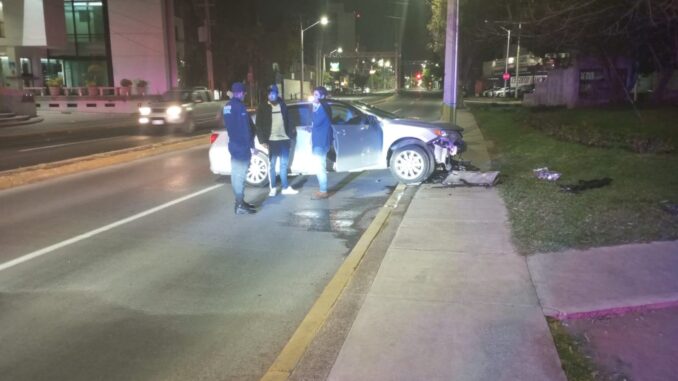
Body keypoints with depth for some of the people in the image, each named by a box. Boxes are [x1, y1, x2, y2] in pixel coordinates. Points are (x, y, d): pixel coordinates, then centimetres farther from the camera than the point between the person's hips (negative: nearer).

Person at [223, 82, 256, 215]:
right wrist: (251, 144, -13)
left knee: (236, 174, 15)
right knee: (240, 175, -7)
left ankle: (240, 202, 25)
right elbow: (245, 128, -18)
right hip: (241, 145, -9)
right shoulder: (240, 106, -16)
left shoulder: (227, 106, 12)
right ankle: (240, 206, -5)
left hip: (233, 143, 10)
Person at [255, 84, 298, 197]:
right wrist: (263, 140, -11)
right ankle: (273, 188, 13)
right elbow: (259, 125, -3)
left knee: (284, 164, 9)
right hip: (272, 140, -3)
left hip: (284, 139, 3)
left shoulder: (282, 105, 9)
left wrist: (291, 135, 7)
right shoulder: (263, 107, -1)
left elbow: (288, 121, 12)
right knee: (272, 165, 3)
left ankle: (285, 187, 17)